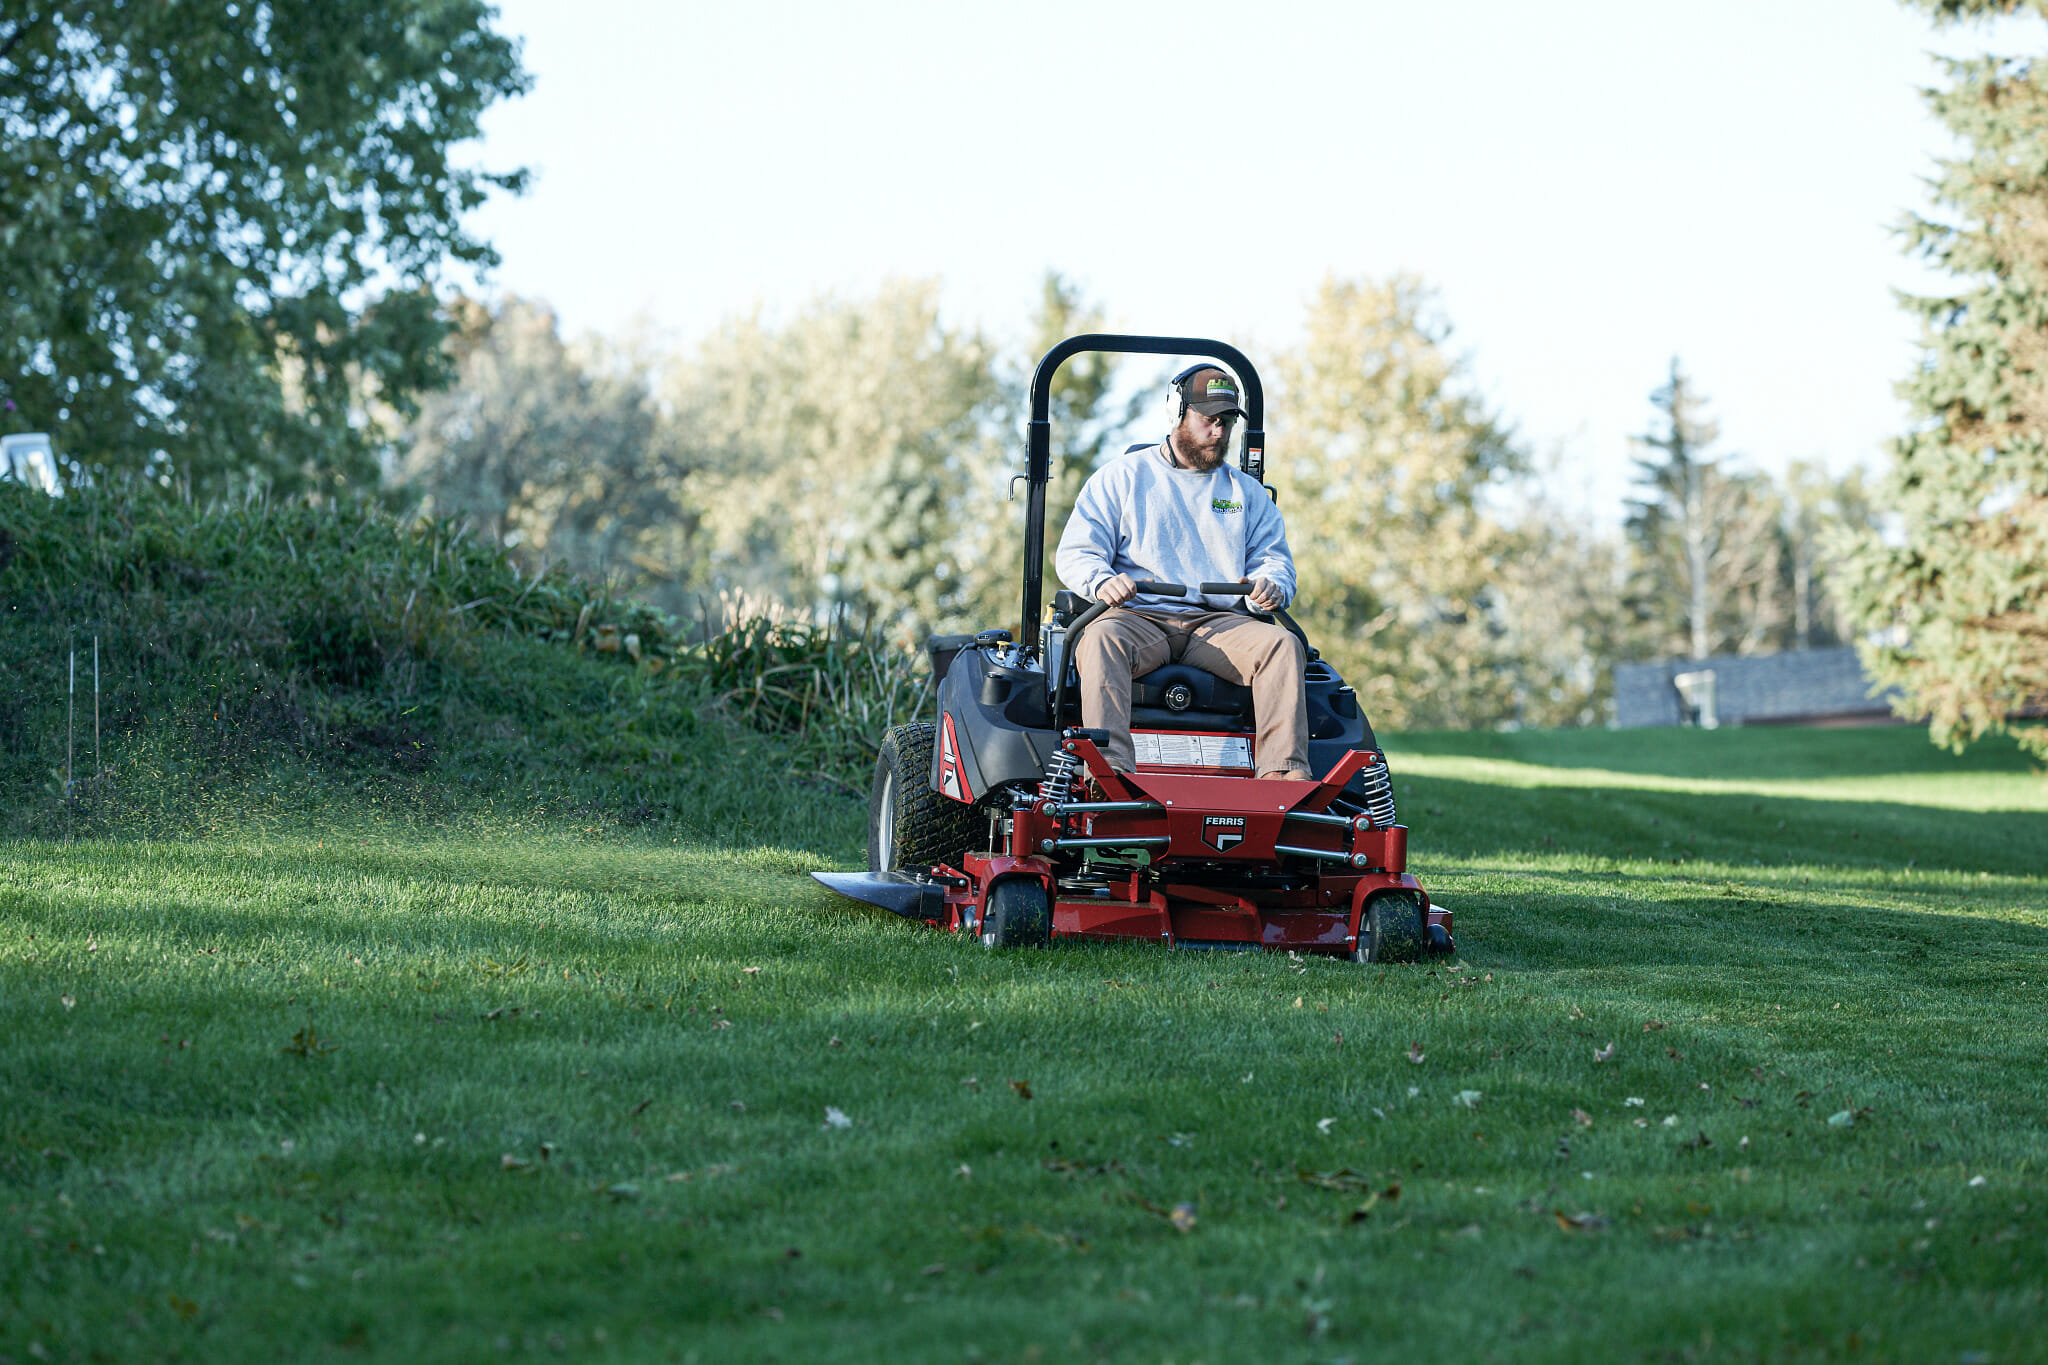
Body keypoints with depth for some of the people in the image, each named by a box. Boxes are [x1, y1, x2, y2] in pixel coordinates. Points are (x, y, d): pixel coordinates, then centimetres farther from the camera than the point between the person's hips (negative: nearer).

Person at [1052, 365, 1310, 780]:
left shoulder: (1247, 492, 23)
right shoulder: (1121, 477, 13)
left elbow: (1275, 560, 18)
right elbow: (1075, 553, 6)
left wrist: (1272, 586, -9)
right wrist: (1102, 581, -19)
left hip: (1218, 622, 3)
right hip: (1138, 617, -3)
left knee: (1282, 644, -27)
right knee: (1101, 639, -37)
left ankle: (1284, 772, -37)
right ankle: (1109, 767, -52)